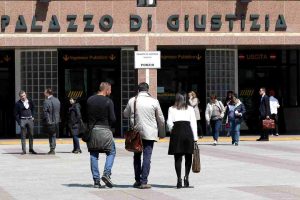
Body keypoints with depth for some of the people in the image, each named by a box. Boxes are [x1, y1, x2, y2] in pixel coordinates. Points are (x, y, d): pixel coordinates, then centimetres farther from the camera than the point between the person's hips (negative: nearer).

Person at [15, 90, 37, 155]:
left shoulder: (30, 102, 4)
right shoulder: (18, 103, -5)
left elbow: (33, 109, 19)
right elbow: (17, 113, -2)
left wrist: (33, 116, 8)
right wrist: (18, 121, -9)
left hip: (30, 119, 3)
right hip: (22, 120, -3)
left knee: (31, 135, 8)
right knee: (23, 136, -1)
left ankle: (31, 149, 17)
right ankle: (23, 150, 2)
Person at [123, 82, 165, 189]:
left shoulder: (132, 101, 0)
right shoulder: (154, 101, -5)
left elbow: (125, 114, 16)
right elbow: (161, 119, 3)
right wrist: (162, 132, 17)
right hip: (150, 133, -2)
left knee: (137, 156, 15)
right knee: (147, 157, -1)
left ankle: (137, 180, 16)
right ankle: (143, 181, -7)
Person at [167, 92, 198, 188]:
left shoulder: (171, 109, 9)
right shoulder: (190, 109, 11)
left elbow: (169, 123, -1)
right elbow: (194, 123, 4)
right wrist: (195, 137, 4)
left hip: (176, 131, 0)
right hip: (188, 131, 0)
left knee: (178, 157, 2)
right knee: (188, 157, 10)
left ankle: (179, 179, -3)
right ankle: (186, 176, -4)